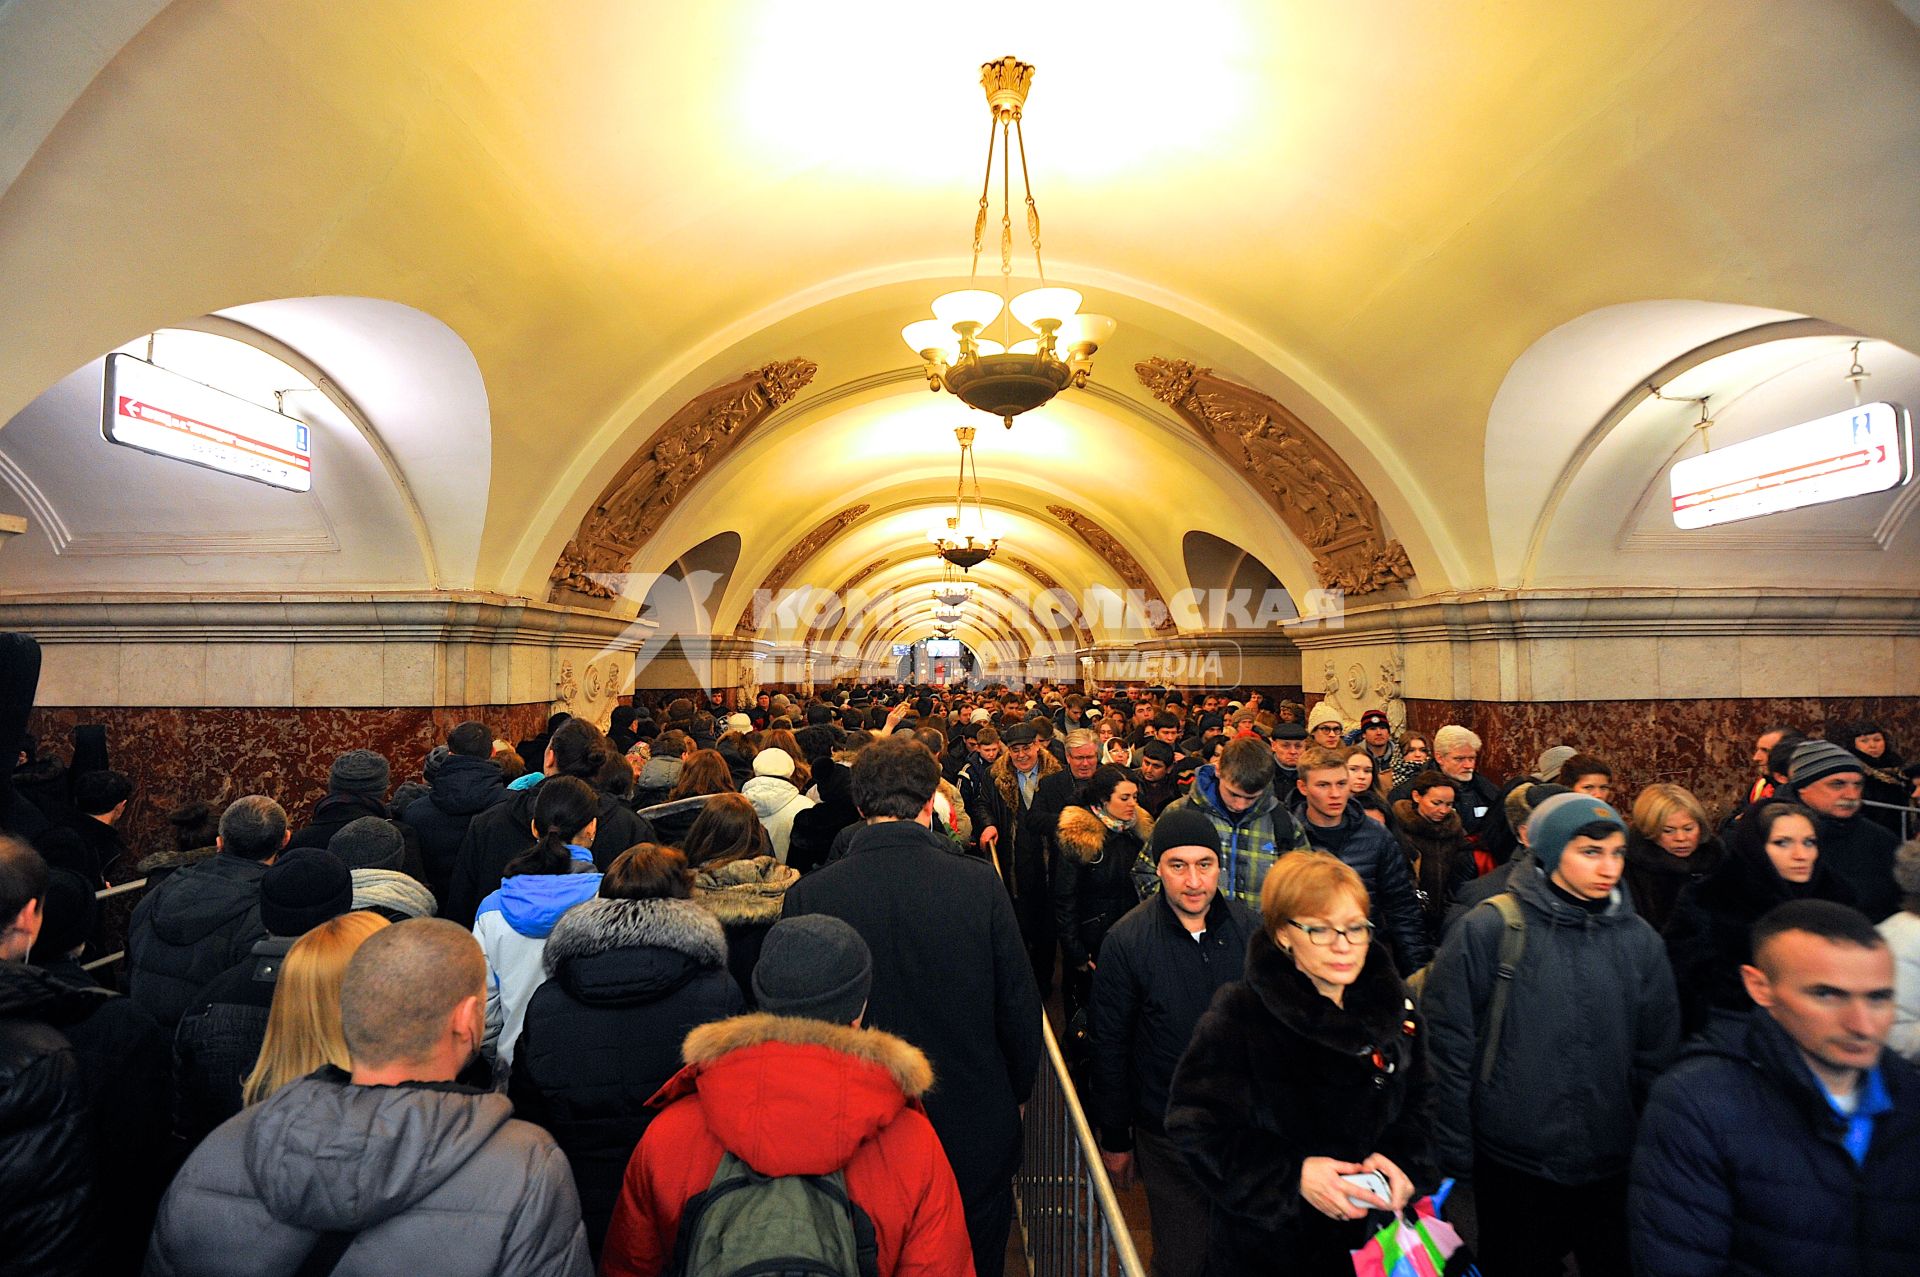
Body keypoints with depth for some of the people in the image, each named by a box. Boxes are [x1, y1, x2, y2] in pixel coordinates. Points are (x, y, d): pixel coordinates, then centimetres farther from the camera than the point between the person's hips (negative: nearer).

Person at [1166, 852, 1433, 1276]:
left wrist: (1399, 1158, -14)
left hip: (1370, 1227, 4)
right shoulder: (1239, 1015, -20)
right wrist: (1293, 1173, -28)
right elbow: (1197, 1120, -19)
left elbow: (1415, 1103, 6)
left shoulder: (1394, 1007, -3)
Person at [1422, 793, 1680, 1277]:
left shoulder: (1638, 938, -2)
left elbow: (1657, 1054, 6)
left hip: (1613, 1169, 3)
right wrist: (1453, 1155, -9)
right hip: (1513, 1168, -3)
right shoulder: (1489, 930, -14)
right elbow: (1449, 1044, -11)